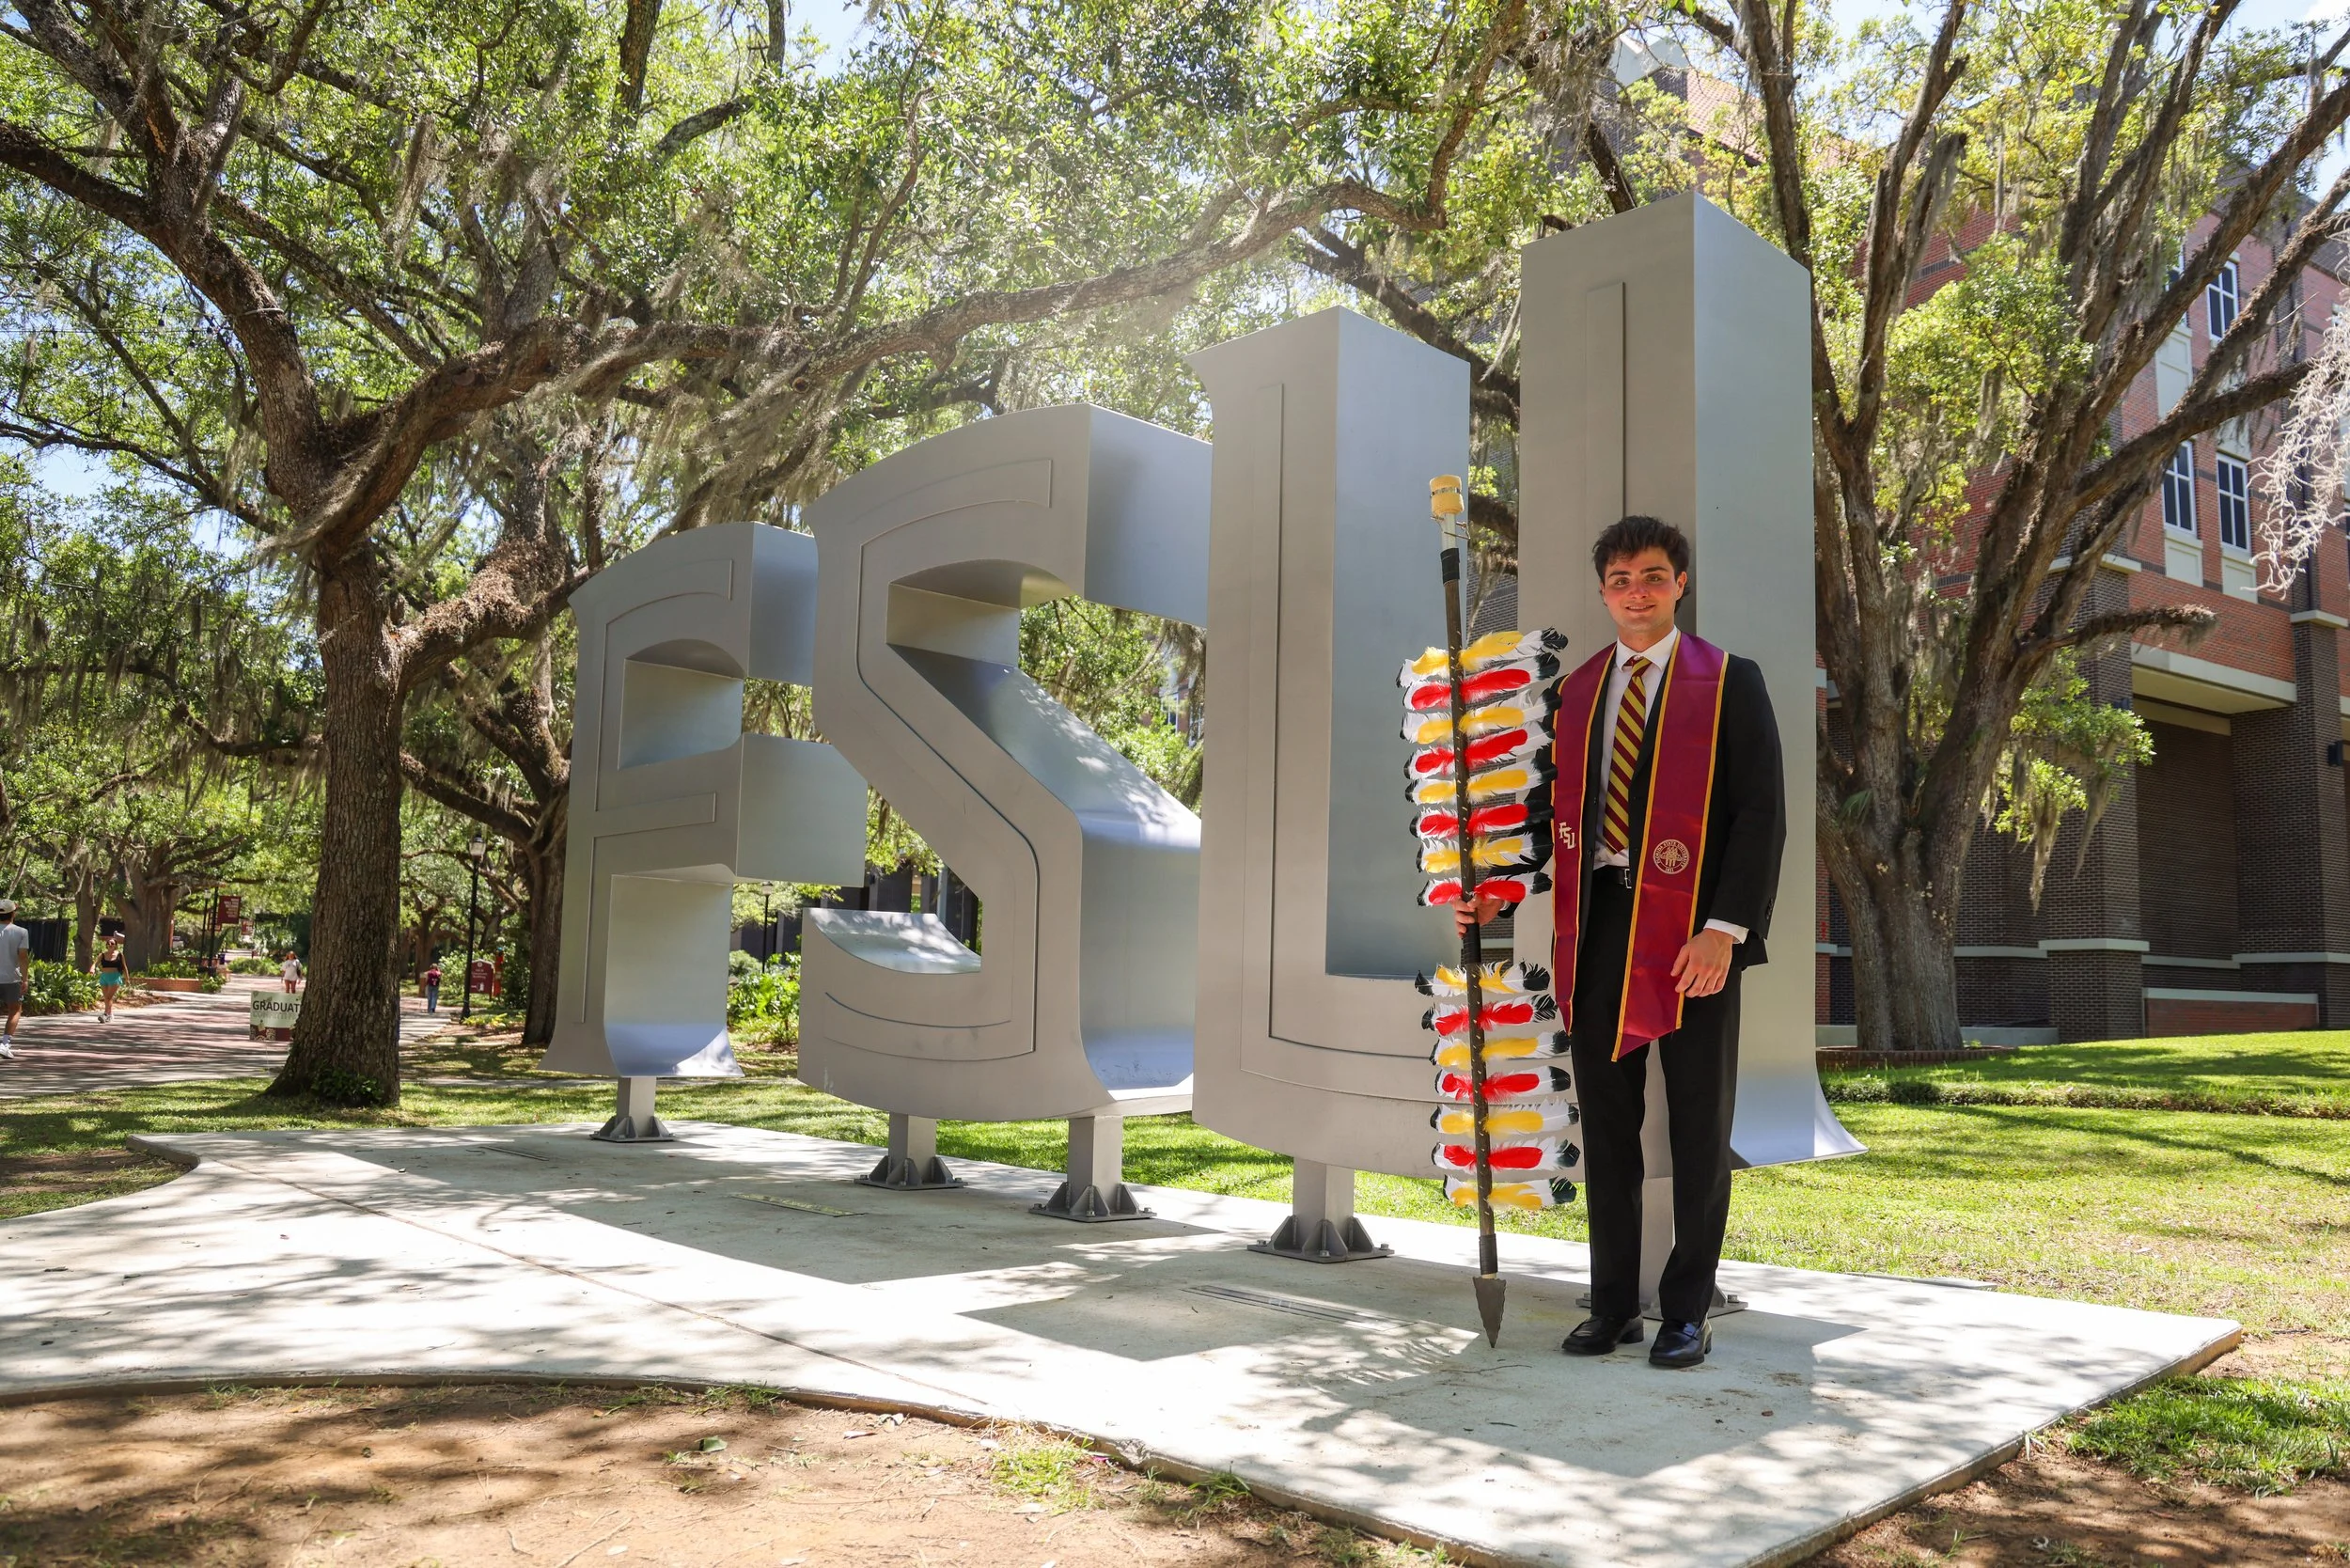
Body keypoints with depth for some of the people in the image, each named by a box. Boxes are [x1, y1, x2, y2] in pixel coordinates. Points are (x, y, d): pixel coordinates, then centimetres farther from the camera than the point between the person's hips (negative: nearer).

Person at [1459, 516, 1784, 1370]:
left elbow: (1762, 812, -6)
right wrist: (1498, 893, 2)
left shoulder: (1729, 682, 0)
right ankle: (1613, 1306, 22)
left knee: (1698, 1129, 7)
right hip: (1596, 926, 4)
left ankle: (1687, 1311, 20)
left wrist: (1725, 929, -15)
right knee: (1605, 1124, 10)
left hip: (1692, 932, -4)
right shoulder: (1576, 690, 13)